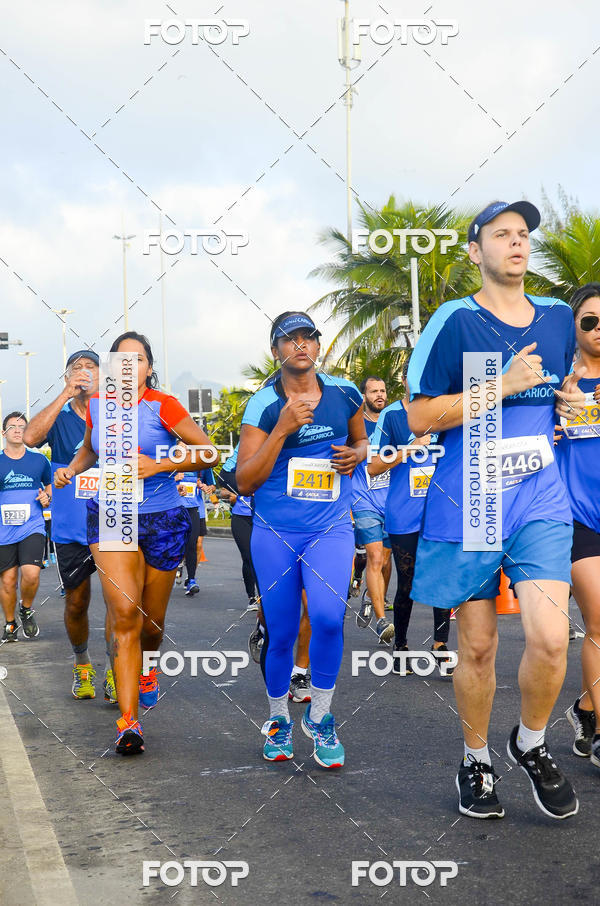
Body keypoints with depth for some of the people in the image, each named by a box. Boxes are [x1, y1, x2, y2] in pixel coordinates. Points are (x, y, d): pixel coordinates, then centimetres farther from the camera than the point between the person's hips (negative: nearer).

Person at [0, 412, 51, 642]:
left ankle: (26, 609, 11)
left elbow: (51, 485, 21)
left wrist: (47, 498, 0)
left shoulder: (39, 460, 7)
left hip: (32, 527, 0)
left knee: (31, 574, -18)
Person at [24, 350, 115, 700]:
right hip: (71, 528, 1)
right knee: (77, 603, 10)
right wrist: (66, 395, -22)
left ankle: (113, 671, -1)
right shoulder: (59, 419, 2)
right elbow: (31, 436, -19)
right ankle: (82, 664, 32)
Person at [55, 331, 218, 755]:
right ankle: (129, 721, -15)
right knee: (124, 613, -15)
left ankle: (147, 668, 49)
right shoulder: (97, 406, 4)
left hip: (162, 520, -1)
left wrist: (159, 465, -19)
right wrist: (72, 469, 5)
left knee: (152, 619, 12)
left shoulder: (163, 406, -9)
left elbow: (209, 452, -9)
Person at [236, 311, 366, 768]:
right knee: (281, 633, 5)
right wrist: (283, 428, -18)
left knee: (328, 616, -21)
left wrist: (356, 454, -2)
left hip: (330, 529, 0)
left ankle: (320, 716, 0)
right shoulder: (263, 405, -3)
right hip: (275, 532, 0)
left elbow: (360, 441, 22)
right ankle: (278, 720, 30)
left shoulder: (344, 393, 3)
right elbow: (245, 481, -9)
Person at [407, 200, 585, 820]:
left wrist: (570, 403, 4)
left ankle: (531, 744, 16)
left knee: (550, 638, -13)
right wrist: (502, 386, -15)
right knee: (477, 645, 6)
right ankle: (476, 762, 29)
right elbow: (419, 418, -9)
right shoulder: (454, 321, -5)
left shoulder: (557, 318, 11)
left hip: (541, 501, 3)